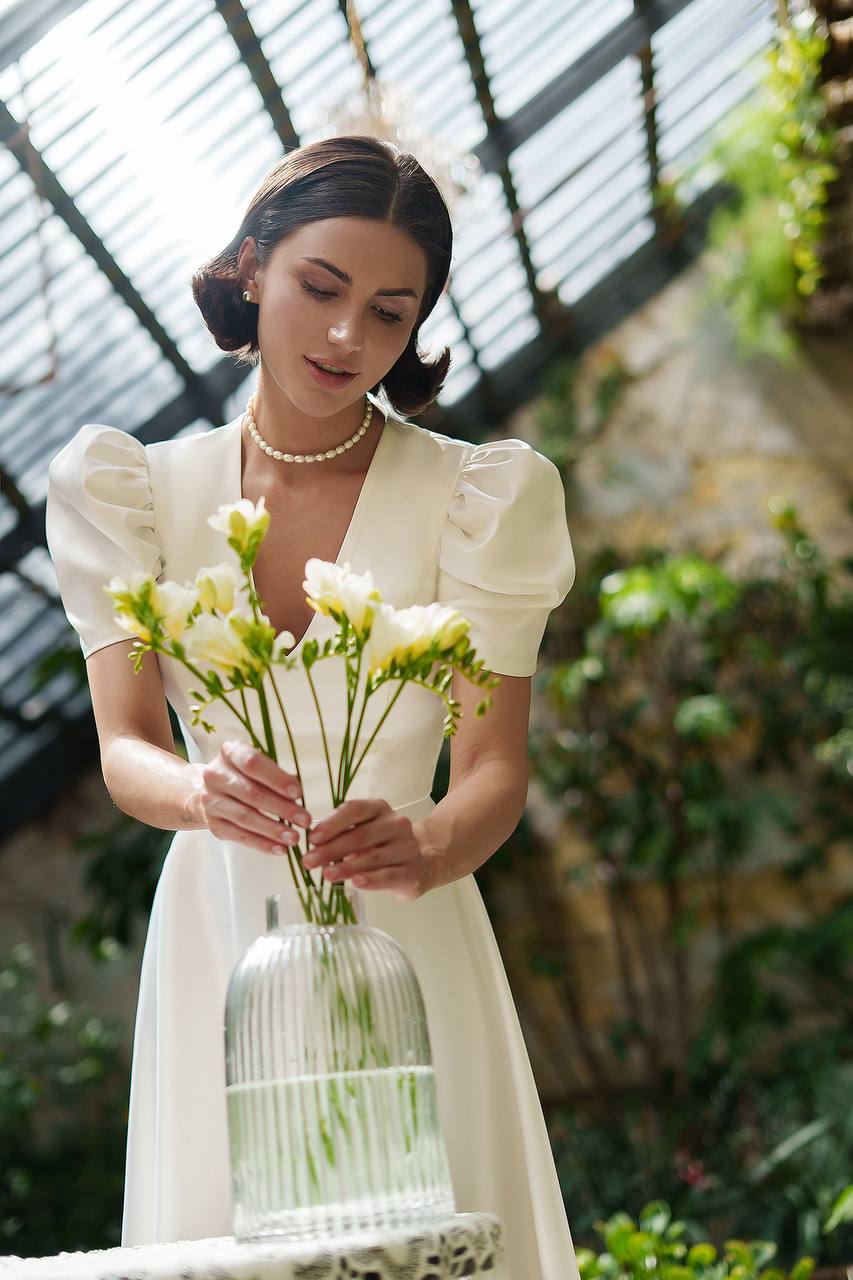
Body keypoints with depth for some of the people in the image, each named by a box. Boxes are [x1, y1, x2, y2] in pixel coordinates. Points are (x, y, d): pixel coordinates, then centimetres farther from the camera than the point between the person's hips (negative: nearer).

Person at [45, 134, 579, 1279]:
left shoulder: (477, 496, -3)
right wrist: (204, 793, -27)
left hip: (402, 943, -1)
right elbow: (124, 750, -4)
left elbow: (496, 768, -8)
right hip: (215, 940, 1)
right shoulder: (138, 488, 2)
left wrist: (425, 846, -30)